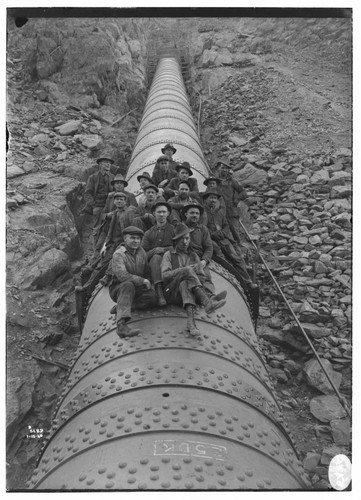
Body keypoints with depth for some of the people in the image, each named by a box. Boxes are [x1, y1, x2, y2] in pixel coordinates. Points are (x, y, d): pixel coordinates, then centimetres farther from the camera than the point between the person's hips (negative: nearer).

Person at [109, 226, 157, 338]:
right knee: (128, 285, -41)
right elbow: (122, 275, -30)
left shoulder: (141, 251, 8)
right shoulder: (118, 255, -15)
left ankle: (120, 307, -17)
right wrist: (143, 281, -24)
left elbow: (146, 271, 17)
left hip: (137, 289, 6)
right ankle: (121, 324, -53)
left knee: (153, 297, -21)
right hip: (118, 289, -6)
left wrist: (149, 284, 1)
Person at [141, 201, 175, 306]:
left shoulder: (173, 230, 16)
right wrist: (154, 251, -9)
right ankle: (159, 291, -50)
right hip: (153, 262, 1)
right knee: (156, 257, -35)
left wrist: (163, 249, -7)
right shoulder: (148, 233, 20)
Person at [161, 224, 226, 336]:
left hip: (187, 288, 2)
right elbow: (164, 275, -2)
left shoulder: (193, 256, 24)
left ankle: (190, 320, -56)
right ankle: (207, 303, -50)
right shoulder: (169, 255, 14)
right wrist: (183, 270, -13)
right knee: (187, 271, -30)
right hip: (172, 294, -2)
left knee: (185, 284, -36)